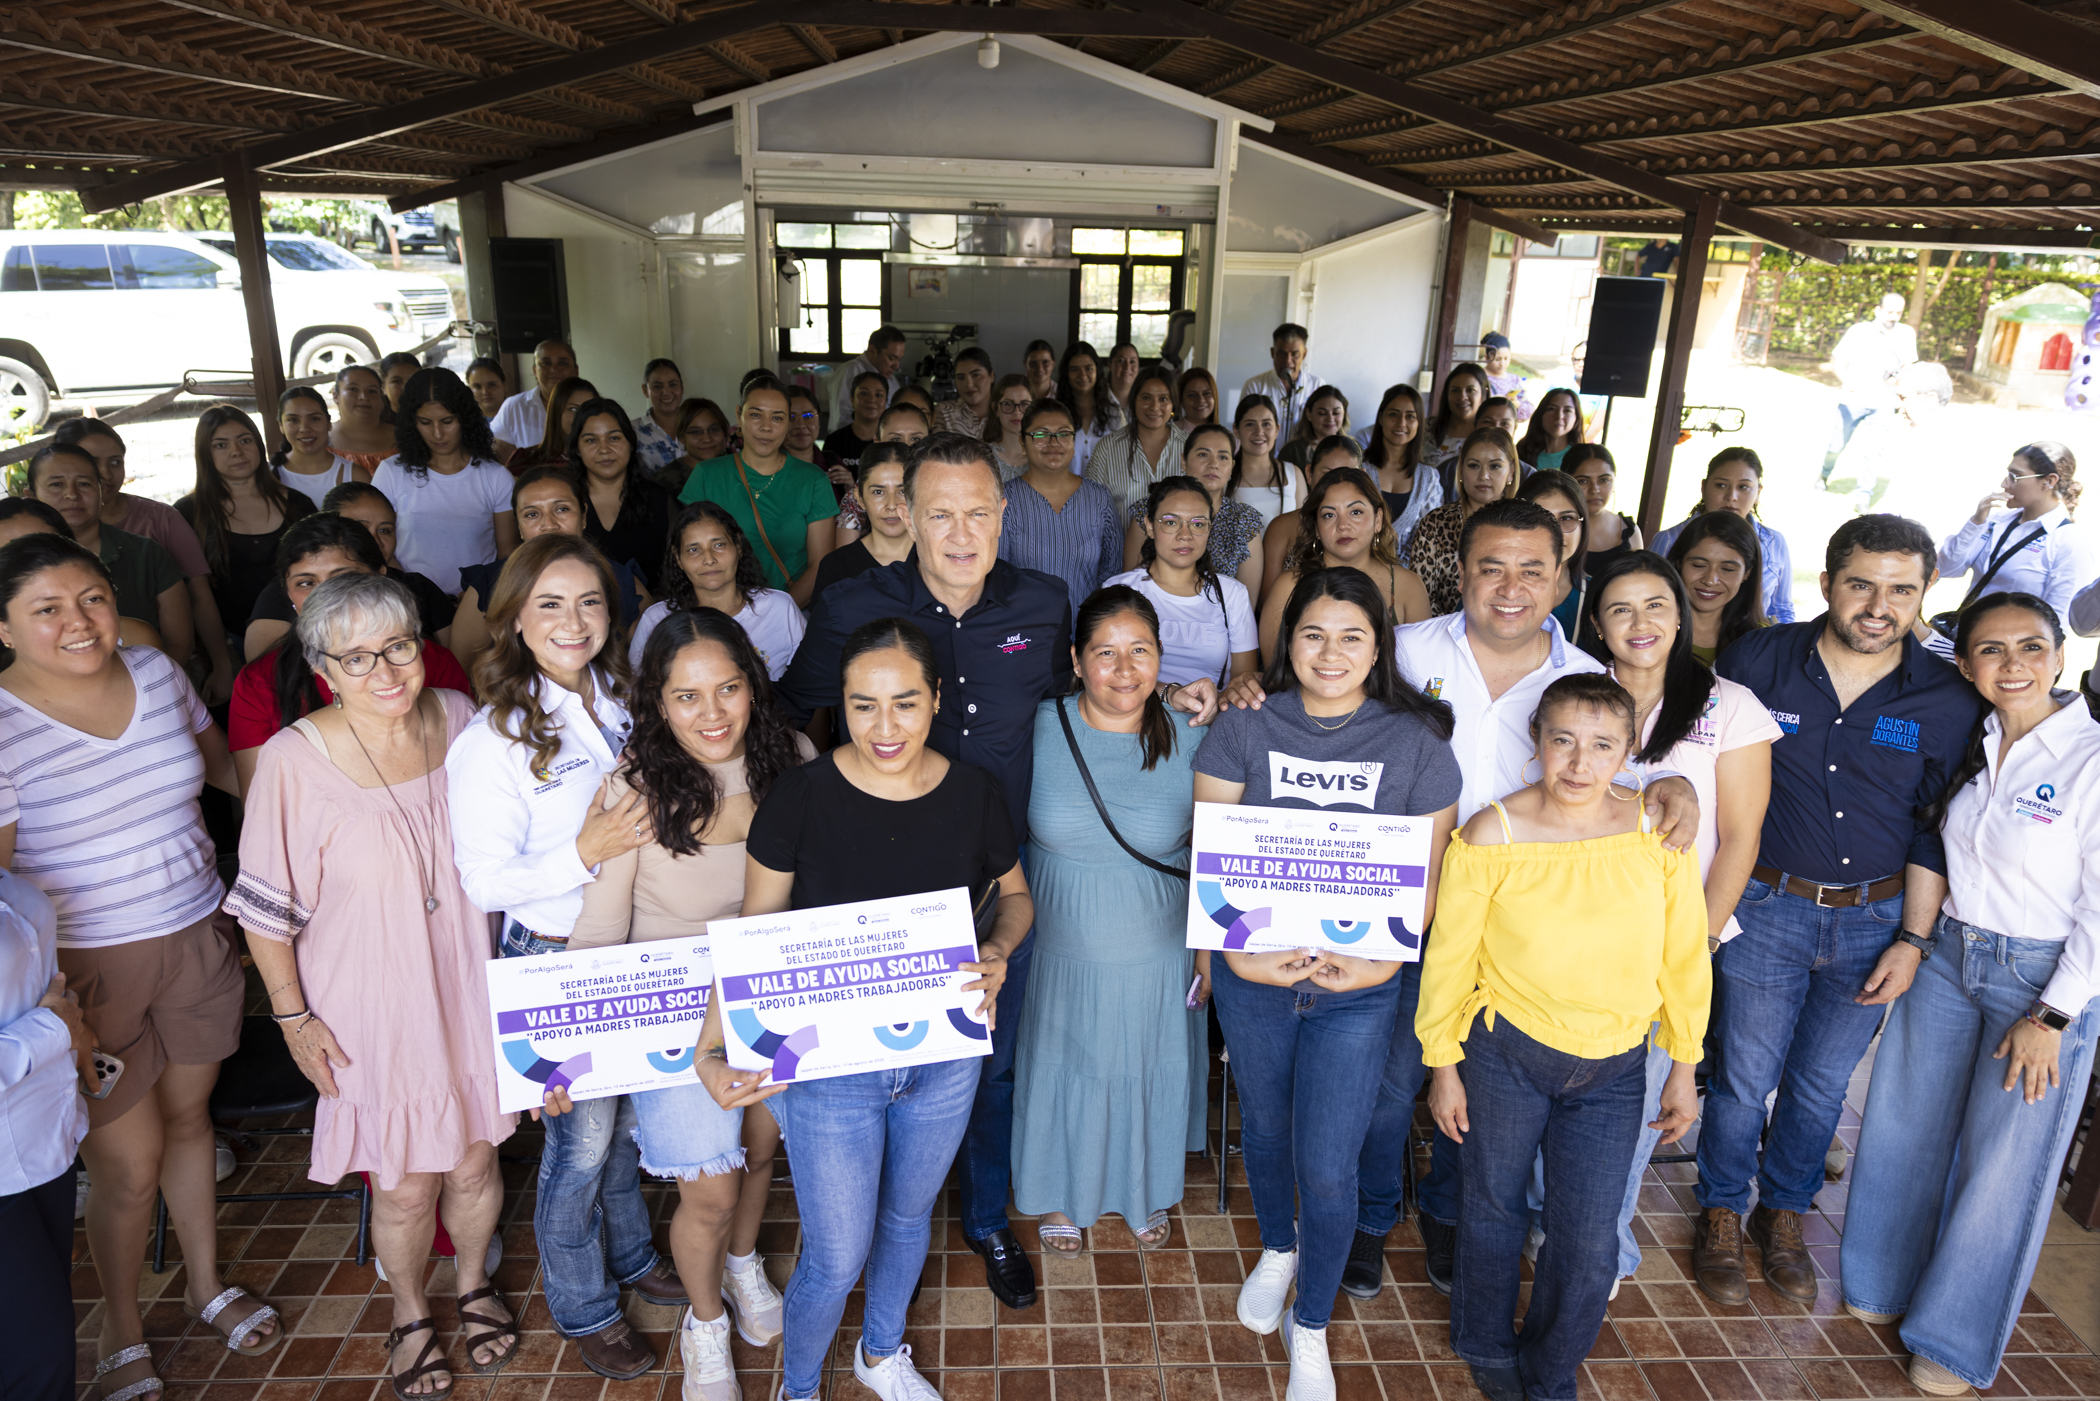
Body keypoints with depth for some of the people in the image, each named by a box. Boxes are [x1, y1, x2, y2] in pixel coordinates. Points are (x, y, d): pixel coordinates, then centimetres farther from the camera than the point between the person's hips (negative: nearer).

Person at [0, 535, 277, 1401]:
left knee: (188, 1115, 20)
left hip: (195, 938, 4)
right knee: (128, 1158, 6)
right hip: (87, 966, -4)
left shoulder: (157, 672, -1)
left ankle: (207, 1282, 42)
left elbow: (217, 757, 18)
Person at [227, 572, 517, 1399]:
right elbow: (265, 905, -8)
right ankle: (410, 1314, 42)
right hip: (369, 1010, -3)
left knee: (474, 1161, 18)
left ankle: (474, 1284, 47)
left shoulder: (456, 719, -7)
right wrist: (294, 1016, -5)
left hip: (467, 989, 3)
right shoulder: (295, 759, -19)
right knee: (404, 1184, 11)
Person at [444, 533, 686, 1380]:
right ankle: (583, 1309, 35)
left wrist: (644, 828, -5)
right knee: (581, 1140, 11)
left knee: (628, 1117, 23)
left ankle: (632, 1256, 48)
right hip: (552, 962, -5)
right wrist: (586, 854, -31)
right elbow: (483, 881, -19)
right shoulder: (495, 737, -20)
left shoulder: (622, 703, -1)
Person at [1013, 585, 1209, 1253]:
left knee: (1151, 1075, 20)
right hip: (1059, 953, 0)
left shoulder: (1190, 741, -11)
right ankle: (1060, 1195, 47)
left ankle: (1146, 1193, 50)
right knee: (1062, 1075, 19)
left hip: (1157, 958, 1)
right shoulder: (1038, 729, -13)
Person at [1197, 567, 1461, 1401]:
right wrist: (1238, 949, -17)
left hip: (1361, 988, -1)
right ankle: (1276, 1250, 52)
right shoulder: (1243, 732, -3)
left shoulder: (1417, 744, -3)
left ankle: (1310, 1330, 27)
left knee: (1327, 1167, 1)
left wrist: (1378, 959, -16)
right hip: (1253, 977, 2)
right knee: (1264, 1126, 20)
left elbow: (1429, 878, -2)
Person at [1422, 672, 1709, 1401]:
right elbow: (1450, 957, -7)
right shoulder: (1491, 836, -16)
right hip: (1505, 1051, -1)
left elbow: (1685, 956, 2)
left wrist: (1683, 1067, 7)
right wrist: (1443, 1066, -1)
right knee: (1494, 1207, 17)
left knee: (1589, 1240, 7)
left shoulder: (1660, 834, -9)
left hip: (1613, 1067, 2)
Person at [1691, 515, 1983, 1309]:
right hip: (1767, 907, -1)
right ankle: (1720, 1215, 31)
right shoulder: (1759, 661, -9)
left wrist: (1913, 939, 0)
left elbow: (1933, 832, 2)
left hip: (1876, 920, 2)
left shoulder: (1947, 701, -5)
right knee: (1745, 1078, 7)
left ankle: (1784, 1213, 39)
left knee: (1821, 1085, 16)